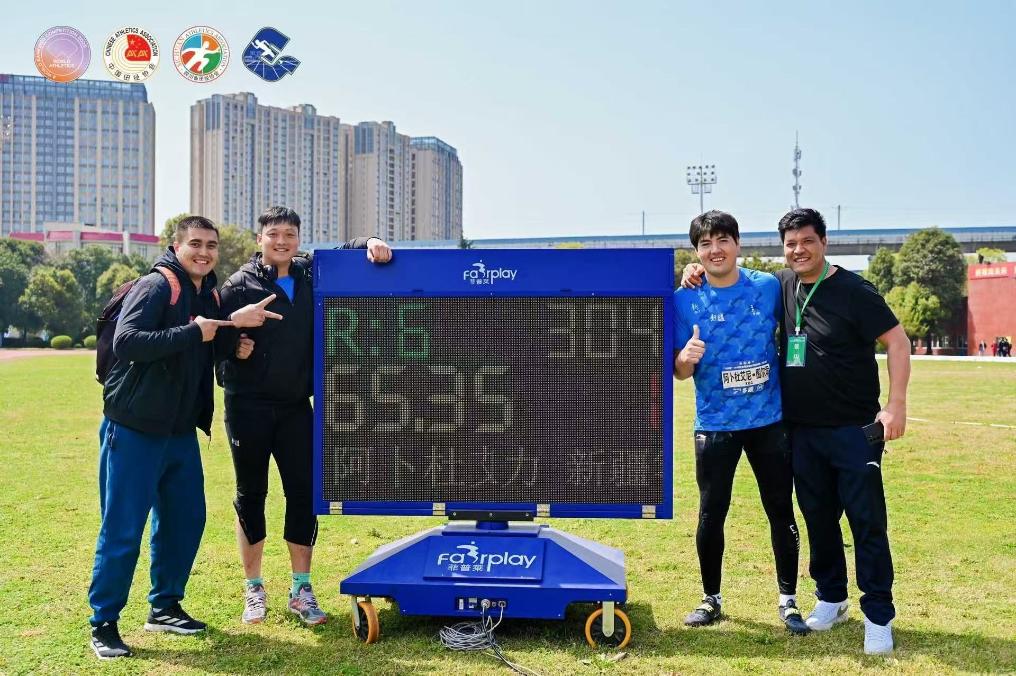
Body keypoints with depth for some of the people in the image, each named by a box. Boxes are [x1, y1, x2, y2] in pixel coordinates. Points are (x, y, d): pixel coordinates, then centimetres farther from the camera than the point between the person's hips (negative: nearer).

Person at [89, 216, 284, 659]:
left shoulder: (210, 296, 12)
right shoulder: (155, 286, -12)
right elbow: (125, 341, -26)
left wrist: (234, 325, 2)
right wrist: (192, 332, -24)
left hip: (181, 432, 8)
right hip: (134, 430, -8)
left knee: (185, 520, 13)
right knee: (122, 530, 0)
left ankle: (164, 606, 29)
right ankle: (103, 623, 15)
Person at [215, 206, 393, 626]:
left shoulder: (311, 276, 8)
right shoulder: (240, 284, -3)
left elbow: (345, 251, 18)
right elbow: (218, 335, -3)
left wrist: (371, 242, -3)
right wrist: (235, 347, -25)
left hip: (296, 406, 3)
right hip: (248, 406, -3)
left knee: (304, 492, 4)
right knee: (251, 494, 8)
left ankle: (301, 590, 17)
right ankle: (254, 589, 23)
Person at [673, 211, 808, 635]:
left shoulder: (769, 287, -2)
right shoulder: (685, 300, -4)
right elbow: (679, 373, -1)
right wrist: (686, 357, -25)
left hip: (770, 420, 1)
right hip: (714, 424, 0)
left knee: (781, 511, 7)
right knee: (711, 513, 7)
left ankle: (788, 600, 22)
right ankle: (710, 598, 25)